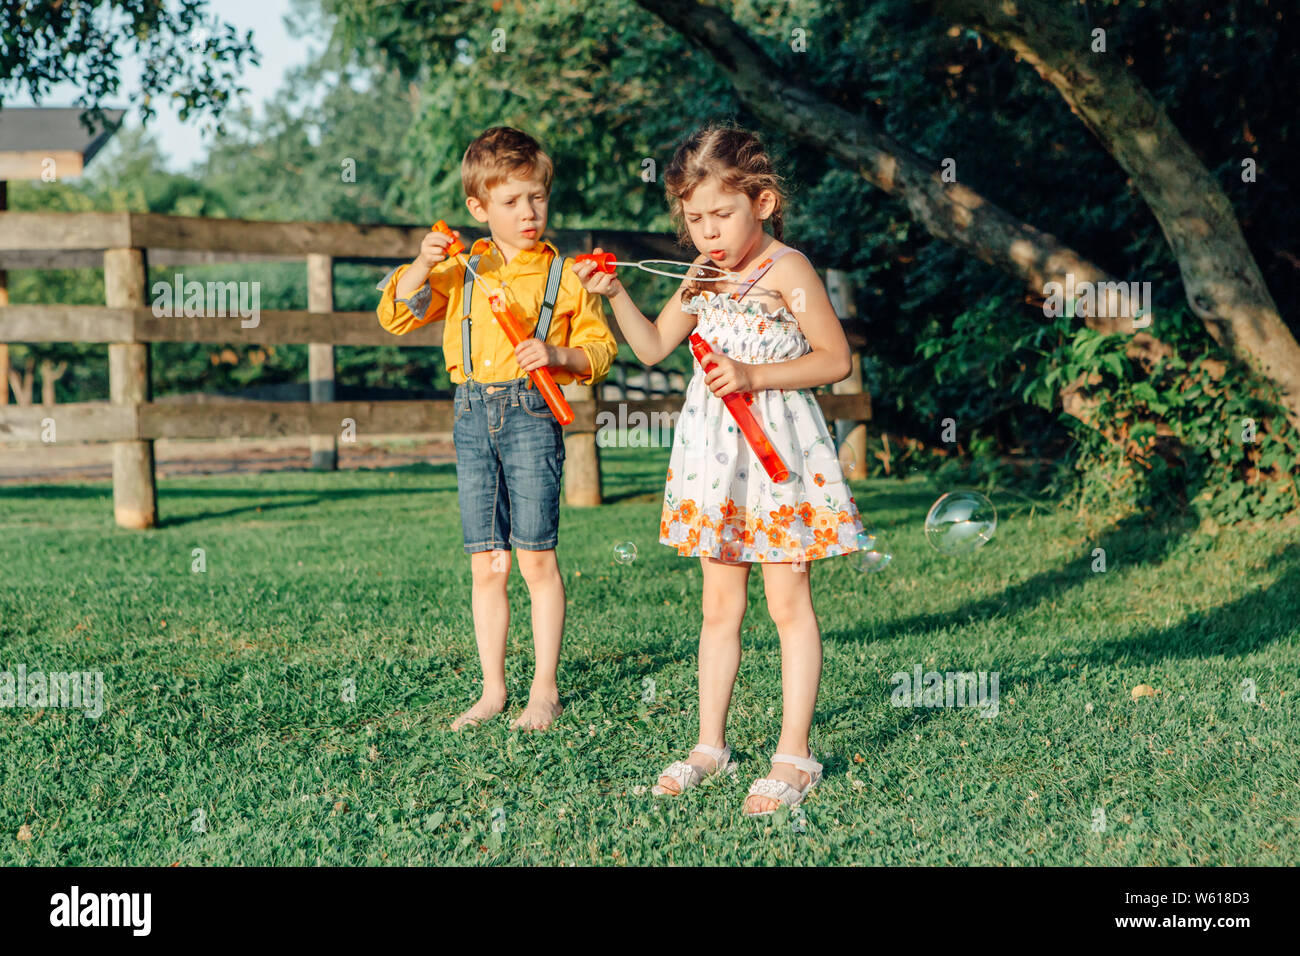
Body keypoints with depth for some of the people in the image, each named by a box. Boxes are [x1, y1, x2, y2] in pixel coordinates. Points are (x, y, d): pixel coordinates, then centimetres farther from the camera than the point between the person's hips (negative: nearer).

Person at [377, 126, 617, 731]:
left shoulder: (563, 276, 3)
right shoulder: (460, 271, 11)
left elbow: (601, 349, 5)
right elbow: (396, 316, 6)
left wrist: (558, 354, -14)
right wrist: (421, 266, -10)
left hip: (532, 414, -3)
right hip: (473, 415, 3)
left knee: (536, 558, -2)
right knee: (486, 565, 6)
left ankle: (545, 688, 7)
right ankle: (493, 689, 15)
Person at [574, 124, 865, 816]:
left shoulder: (786, 270, -11)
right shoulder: (704, 277, 10)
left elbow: (836, 359, -12)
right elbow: (653, 347, 18)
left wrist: (753, 375, -21)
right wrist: (614, 294, 4)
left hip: (776, 444, -7)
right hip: (714, 449, 7)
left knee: (788, 604, -1)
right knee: (719, 606, 13)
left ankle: (794, 756, 5)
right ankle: (710, 744, 21)